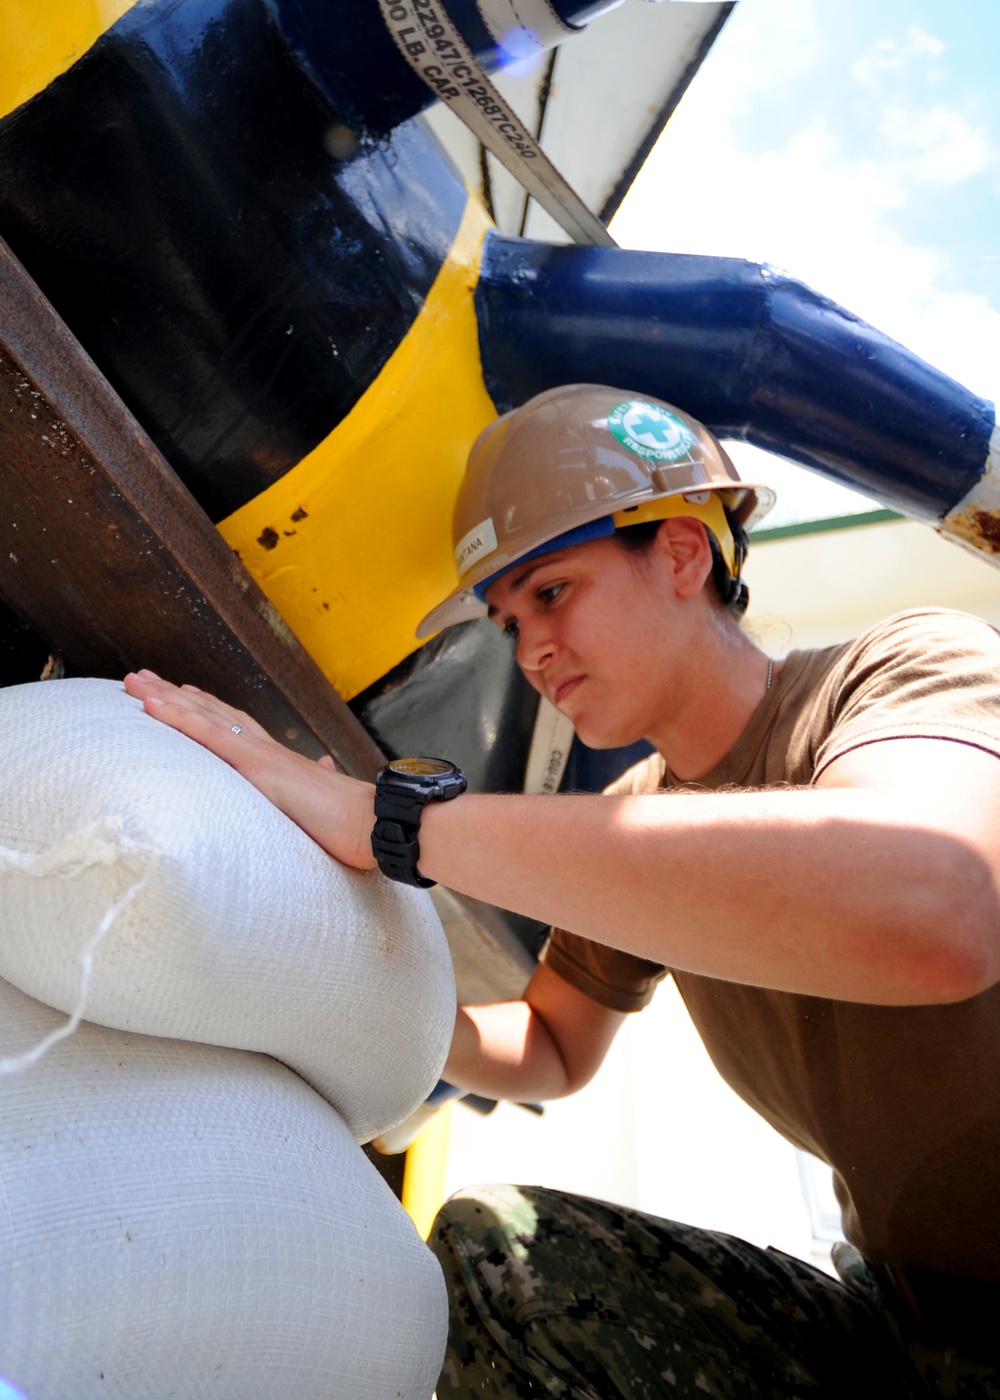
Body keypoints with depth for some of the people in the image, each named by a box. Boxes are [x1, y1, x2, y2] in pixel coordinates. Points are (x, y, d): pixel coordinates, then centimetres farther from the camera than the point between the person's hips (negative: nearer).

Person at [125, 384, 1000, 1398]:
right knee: (487, 1244, -8)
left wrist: (390, 819, -37)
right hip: (891, 1315, 5)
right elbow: (554, 1055, 14)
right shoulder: (638, 820, 2)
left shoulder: (911, 668, -19)